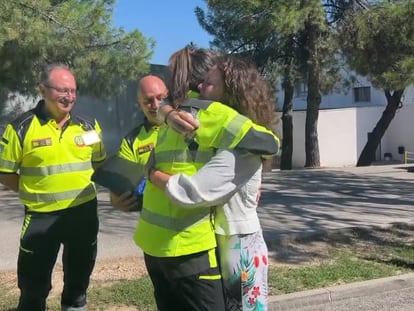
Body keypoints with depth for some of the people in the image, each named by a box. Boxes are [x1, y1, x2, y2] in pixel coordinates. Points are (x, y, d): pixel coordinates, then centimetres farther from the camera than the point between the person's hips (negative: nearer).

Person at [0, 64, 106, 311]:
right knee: (34, 284, 9)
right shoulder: (22, 128, -9)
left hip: (84, 213, 3)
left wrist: (81, 185, 1)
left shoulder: (88, 126, 1)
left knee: (79, 277, 19)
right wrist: (34, 190, -8)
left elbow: (100, 163, 14)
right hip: (42, 217, -3)